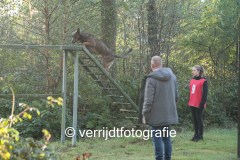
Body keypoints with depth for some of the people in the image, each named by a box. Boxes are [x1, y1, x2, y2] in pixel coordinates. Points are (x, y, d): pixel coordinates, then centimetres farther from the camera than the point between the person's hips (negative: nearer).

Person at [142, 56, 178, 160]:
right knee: (166, 138, 14)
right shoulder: (172, 76, 6)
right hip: (169, 114, 6)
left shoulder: (151, 78, -15)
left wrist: (145, 114, -7)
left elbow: (148, 99, -16)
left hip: (156, 116, -6)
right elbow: (176, 96, 12)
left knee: (157, 139, -1)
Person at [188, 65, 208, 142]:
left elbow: (205, 93, -12)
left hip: (199, 104, -7)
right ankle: (196, 134, 19)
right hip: (192, 104, 7)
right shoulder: (192, 80, 11)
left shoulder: (203, 81, -10)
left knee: (199, 119, -1)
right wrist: (189, 102, 13)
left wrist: (202, 103, -16)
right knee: (194, 119, 11)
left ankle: (200, 135, 8)